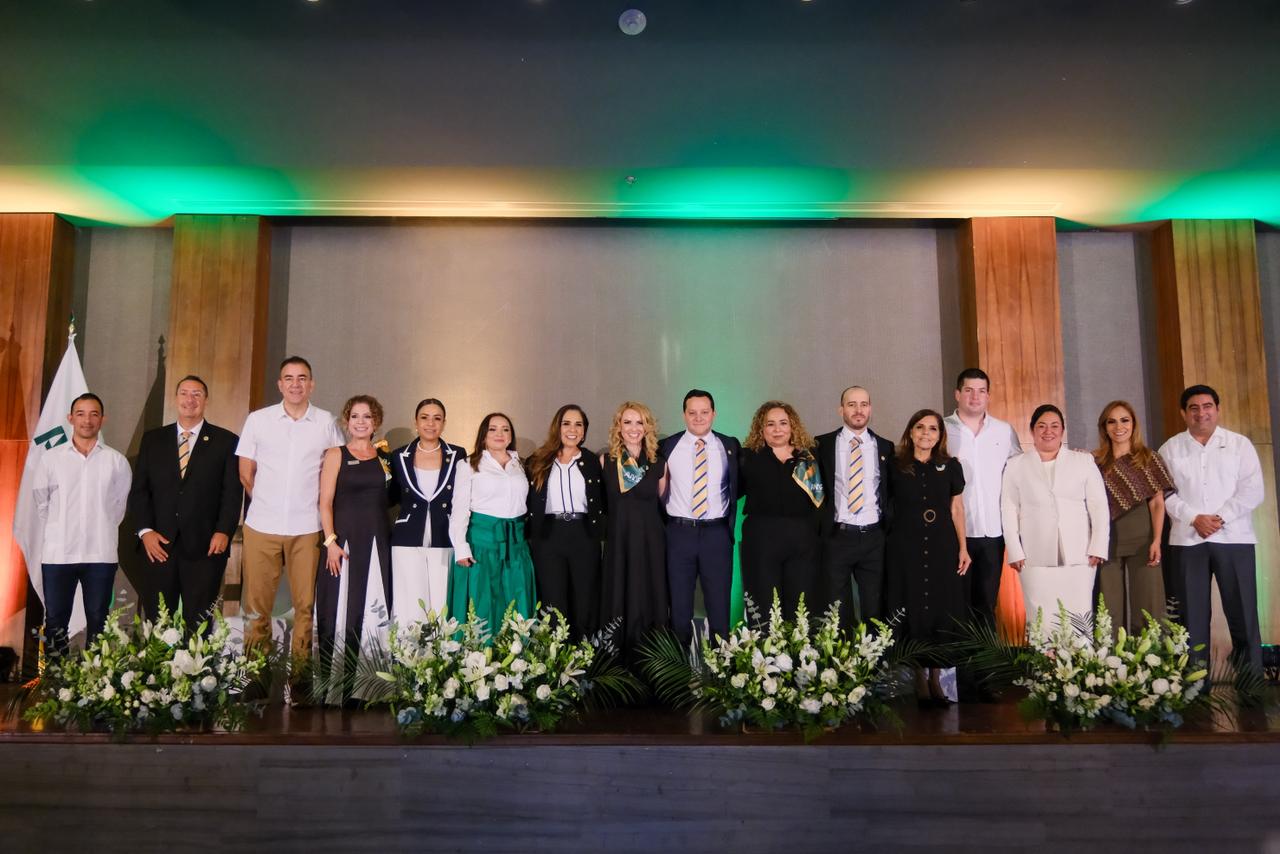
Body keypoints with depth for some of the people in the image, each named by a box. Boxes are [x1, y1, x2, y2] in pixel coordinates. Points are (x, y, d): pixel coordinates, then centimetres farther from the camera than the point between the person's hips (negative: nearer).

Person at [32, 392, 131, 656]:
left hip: (101, 553, 0)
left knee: (98, 622, 7)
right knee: (55, 622, 5)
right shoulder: (50, 458, 3)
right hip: (57, 553, 0)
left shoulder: (117, 461, 2)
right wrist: (59, 532, 12)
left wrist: (100, 531, 11)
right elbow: (41, 503, 10)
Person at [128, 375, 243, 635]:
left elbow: (233, 492, 1)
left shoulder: (226, 441, 6)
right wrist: (145, 530, -3)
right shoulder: (152, 439, 13)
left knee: (199, 624, 1)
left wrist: (224, 531, -11)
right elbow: (139, 489, 9)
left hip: (205, 546, -2)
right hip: (158, 545, 2)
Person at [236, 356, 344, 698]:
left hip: (307, 528, 0)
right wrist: (268, 503, 11)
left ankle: (300, 675, 10)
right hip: (262, 526, 0)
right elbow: (246, 473, 10)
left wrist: (316, 503, 7)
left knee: (305, 604, 1)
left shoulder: (326, 423, 4)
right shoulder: (258, 420, 5)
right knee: (257, 605, 3)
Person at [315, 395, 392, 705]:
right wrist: (330, 541, -11)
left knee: (371, 614, 3)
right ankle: (330, 690, 7)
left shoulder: (384, 458, 13)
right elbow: (325, 502, -3)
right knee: (339, 615, -2)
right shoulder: (336, 455, 3)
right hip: (344, 541, -3)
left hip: (377, 544, 4)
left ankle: (353, 689, 12)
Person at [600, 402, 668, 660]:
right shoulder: (605, 461, 3)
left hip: (651, 545, 0)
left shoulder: (659, 464, 3)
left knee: (649, 606, 2)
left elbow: (663, 505, 11)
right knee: (617, 608, 3)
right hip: (617, 544, 0)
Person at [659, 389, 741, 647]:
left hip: (717, 533, 0)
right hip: (679, 532, 0)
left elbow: (739, 487, 12)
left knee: (719, 603, 6)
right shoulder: (667, 446, 1)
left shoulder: (730, 446, 3)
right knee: (679, 603, 8)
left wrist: (731, 522, 3)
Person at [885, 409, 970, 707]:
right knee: (913, 612, 2)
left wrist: (963, 548, 3)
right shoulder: (895, 467, 2)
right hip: (906, 548, -1)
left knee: (943, 612, 3)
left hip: (942, 548, 2)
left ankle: (935, 677, 16)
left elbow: (957, 508, 9)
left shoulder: (950, 467, 7)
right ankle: (920, 680, 12)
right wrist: (883, 545, -1)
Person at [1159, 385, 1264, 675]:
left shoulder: (1240, 444, 7)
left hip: (1233, 538, -1)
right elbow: (1164, 493, 1)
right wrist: (1195, 518, -13)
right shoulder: (1170, 449, 9)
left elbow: (1252, 490, -1)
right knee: (1192, 615, 3)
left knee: (1242, 613, 1)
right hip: (1187, 540, 1)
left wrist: (1220, 518, -13)